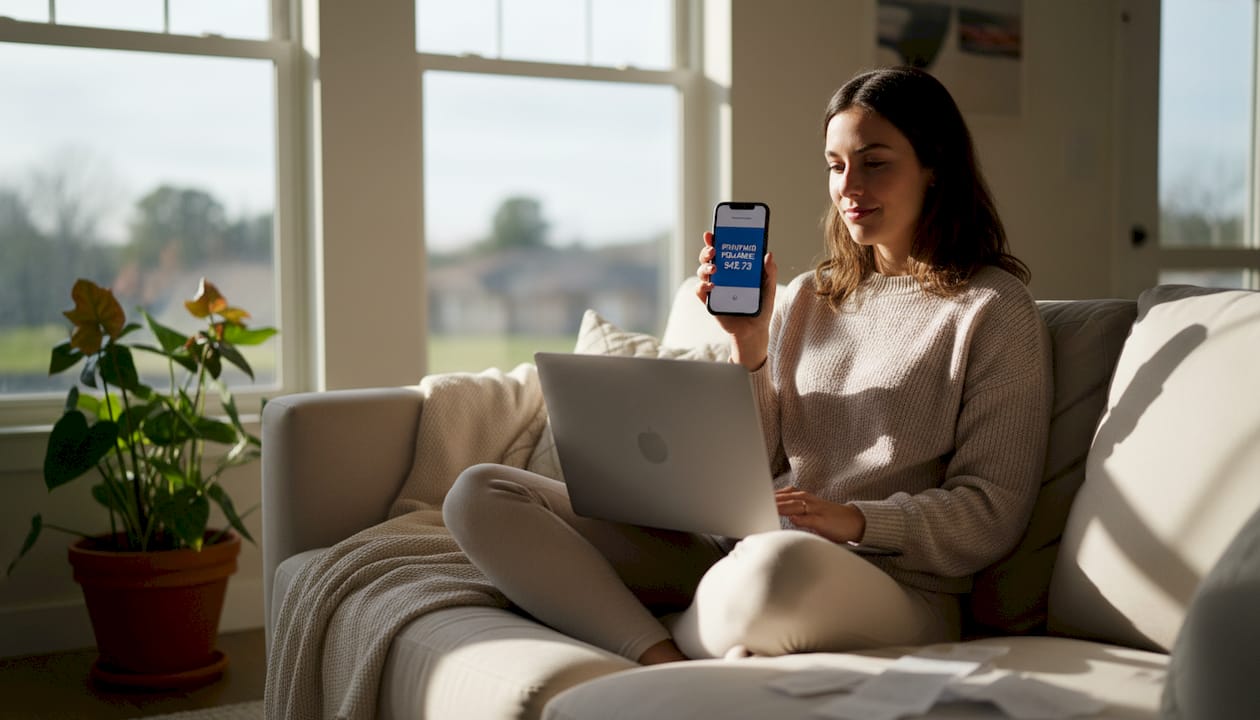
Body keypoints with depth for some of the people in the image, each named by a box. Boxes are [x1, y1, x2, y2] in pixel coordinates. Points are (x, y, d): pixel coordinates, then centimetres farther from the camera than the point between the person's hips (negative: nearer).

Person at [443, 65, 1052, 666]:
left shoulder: (995, 308, 3)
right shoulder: (806, 297, 18)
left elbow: (992, 516, -3)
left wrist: (854, 520, -17)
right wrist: (749, 343, -1)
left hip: (894, 588, -5)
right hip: (739, 555, 6)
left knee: (778, 565, -44)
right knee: (480, 494, -6)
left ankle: (669, 638, -10)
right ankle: (664, 664, -24)